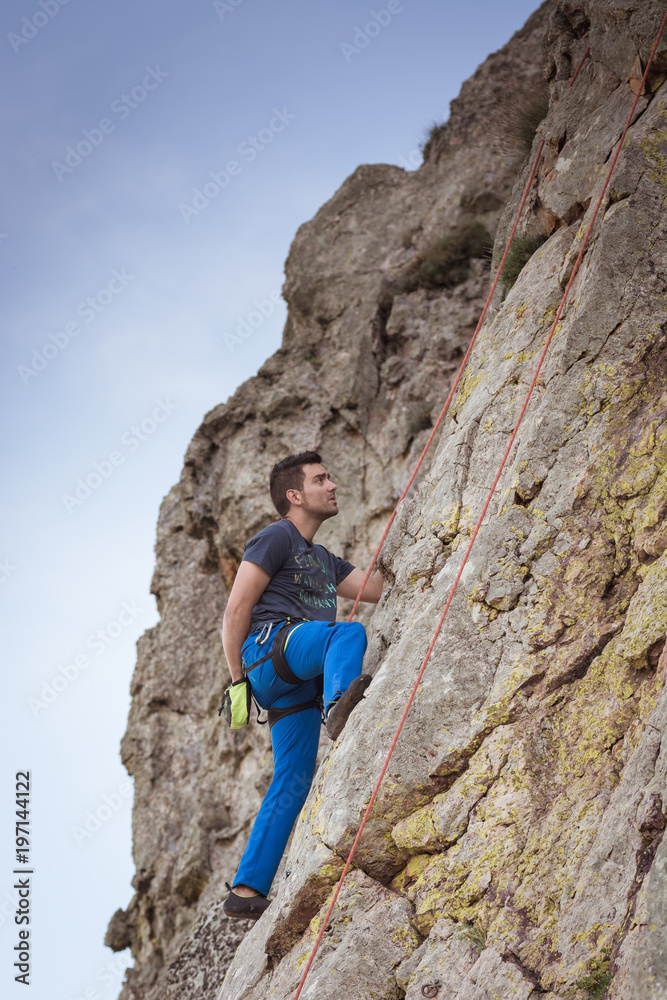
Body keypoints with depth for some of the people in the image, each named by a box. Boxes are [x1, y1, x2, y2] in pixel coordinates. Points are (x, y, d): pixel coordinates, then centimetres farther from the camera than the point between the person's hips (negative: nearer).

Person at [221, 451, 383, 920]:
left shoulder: (323, 559, 32)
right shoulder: (276, 537, 5)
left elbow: (378, 589, 28)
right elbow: (237, 609, -2)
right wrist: (237, 678, -4)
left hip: (299, 683, 8)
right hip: (273, 645, -8)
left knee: (292, 783, -1)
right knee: (349, 633, -34)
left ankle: (247, 890, 0)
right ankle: (339, 703, -66)